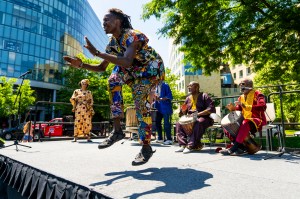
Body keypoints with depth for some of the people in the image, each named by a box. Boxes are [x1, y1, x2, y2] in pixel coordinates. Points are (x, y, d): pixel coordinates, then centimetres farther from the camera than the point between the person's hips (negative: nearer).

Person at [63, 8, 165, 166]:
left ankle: (146, 148, -9)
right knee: (114, 79, -15)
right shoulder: (112, 43, 2)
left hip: (152, 68, -7)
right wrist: (81, 65, -8)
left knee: (140, 102, -23)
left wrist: (96, 53, -40)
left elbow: (127, 62, -42)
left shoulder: (132, 36, -23)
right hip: (135, 70, 7)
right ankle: (117, 130, -13)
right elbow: (102, 68, 6)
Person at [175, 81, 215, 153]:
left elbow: (211, 109, -15)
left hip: (203, 117, -6)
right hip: (191, 118, 6)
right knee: (179, 123, -13)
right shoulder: (188, 98, 15)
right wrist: (183, 111, -8)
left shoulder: (204, 96, -3)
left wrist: (198, 114, -24)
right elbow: (184, 113, 18)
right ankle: (183, 145, -19)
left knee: (198, 123, -38)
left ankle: (191, 146, -34)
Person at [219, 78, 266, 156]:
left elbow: (262, 107, -20)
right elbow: (238, 109, 9)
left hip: (258, 121, -7)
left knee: (245, 123, -39)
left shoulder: (257, 94, -2)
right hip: (246, 120, 7)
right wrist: (232, 108, -15)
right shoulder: (241, 97, 17)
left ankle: (233, 148, -36)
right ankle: (240, 148, -19)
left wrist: (245, 106, -29)